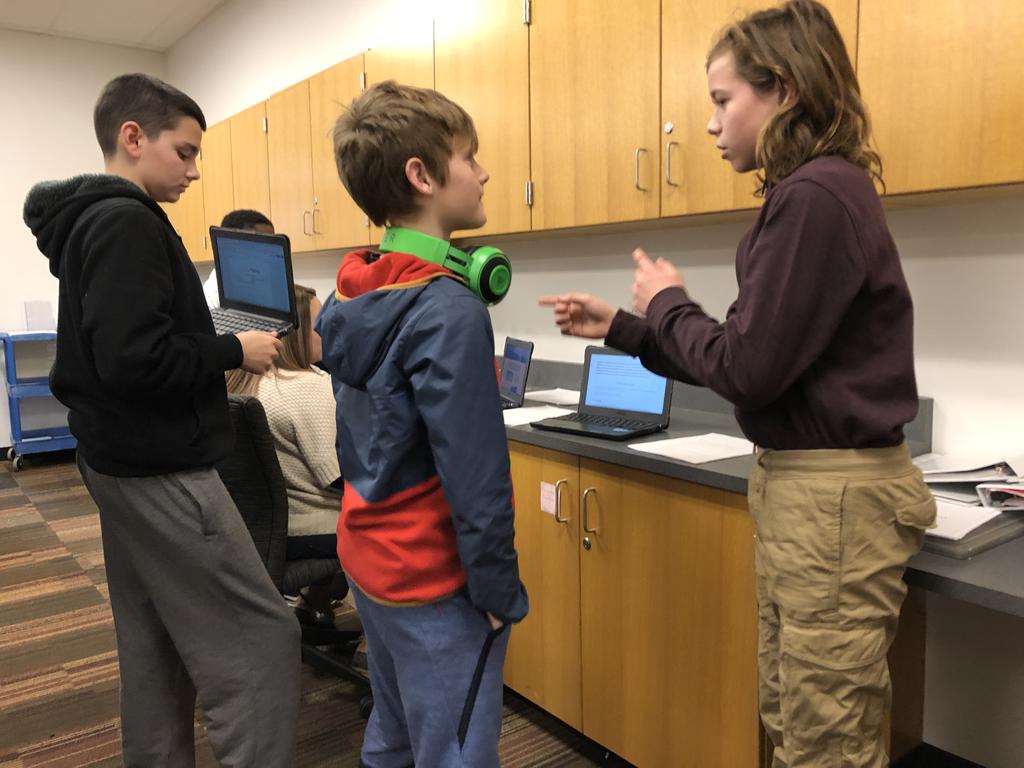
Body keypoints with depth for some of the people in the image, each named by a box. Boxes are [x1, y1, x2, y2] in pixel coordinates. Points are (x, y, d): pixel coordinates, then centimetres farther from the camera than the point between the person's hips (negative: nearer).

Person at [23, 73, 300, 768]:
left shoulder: (88, 220, 15)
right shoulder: (127, 222, -16)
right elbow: (135, 361, -26)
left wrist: (214, 351, 8)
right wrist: (234, 351, -13)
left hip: (123, 461, 11)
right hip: (161, 469, -11)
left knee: (155, 649, 17)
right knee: (261, 641, -6)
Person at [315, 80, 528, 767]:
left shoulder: (355, 295, 3)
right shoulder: (450, 310, -22)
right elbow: (475, 478, -22)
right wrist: (500, 592, -13)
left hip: (370, 557, 9)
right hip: (435, 579, -8)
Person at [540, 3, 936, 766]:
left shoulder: (815, 197, -18)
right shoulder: (809, 194, 14)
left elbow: (748, 369, -20)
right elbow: (753, 360, 14)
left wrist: (668, 301, -3)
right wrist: (621, 328, 12)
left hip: (833, 493, -10)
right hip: (802, 482, 10)